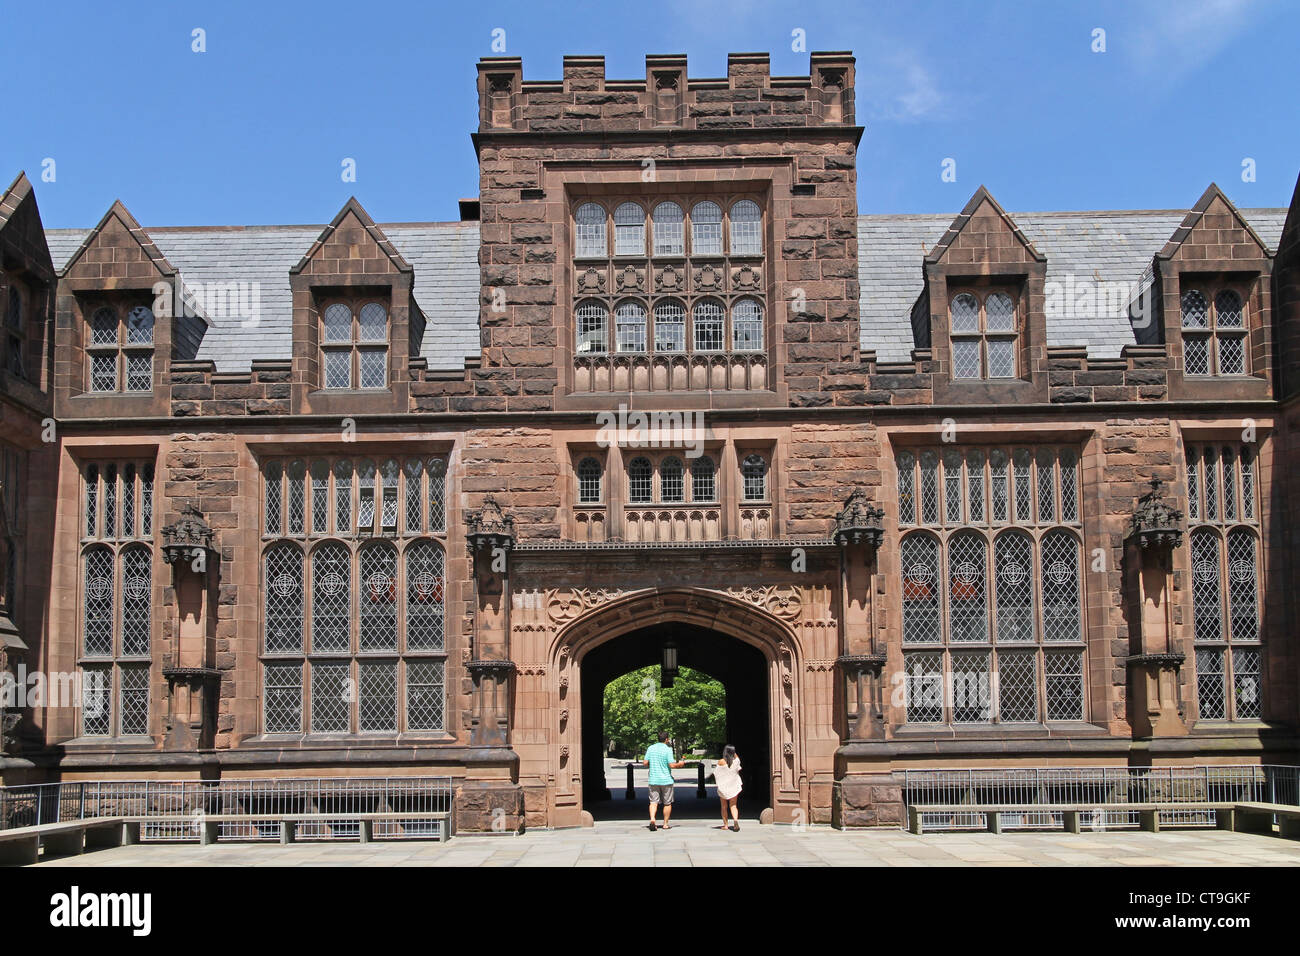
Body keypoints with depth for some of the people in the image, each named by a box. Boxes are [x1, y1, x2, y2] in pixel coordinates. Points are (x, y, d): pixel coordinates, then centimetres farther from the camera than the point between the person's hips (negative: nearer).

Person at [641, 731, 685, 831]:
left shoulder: (651, 748, 3)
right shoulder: (668, 749, -10)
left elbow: (645, 762, 2)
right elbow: (671, 765, -14)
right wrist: (679, 764, 5)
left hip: (653, 780, 3)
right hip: (666, 780, -3)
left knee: (653, 802, 2)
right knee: (667, 803, 10)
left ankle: (652, 819, -20)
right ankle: (665, 824, 13)